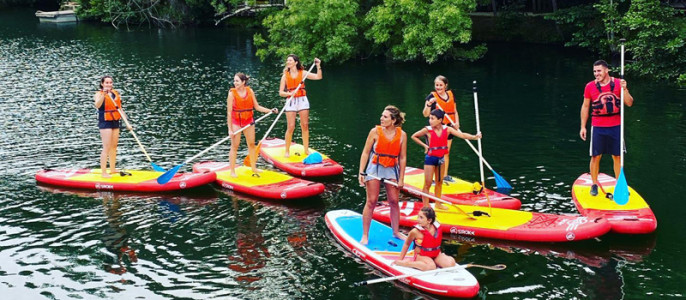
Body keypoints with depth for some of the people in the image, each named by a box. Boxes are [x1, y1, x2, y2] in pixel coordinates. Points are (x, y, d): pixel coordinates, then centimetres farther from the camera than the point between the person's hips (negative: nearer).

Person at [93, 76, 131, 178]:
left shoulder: (116, 94, 12)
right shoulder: (99, 94, -7)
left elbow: (120, 109, 17)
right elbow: (97, 105, -28)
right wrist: (103, 94, -42)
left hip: (115, 122, 7)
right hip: (105, 122, -7)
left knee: (114, 146, 12)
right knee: (106, 147, -11)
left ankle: (113, 169, 22)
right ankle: (104, 172, -11)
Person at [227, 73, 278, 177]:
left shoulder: (250, 91, -3)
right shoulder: (232, 93, -13)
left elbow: (257, 107, 4)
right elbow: (229, 112, -13)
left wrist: (270, 110, -7)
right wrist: (230, 129, -16)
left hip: (248, 121, 4)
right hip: (236, 122, -4)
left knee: (251, 144, 12)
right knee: (234, 146, -2)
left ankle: (253, 168, 27)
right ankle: (232, 171, 5)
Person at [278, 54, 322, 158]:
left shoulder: (302, 73, 4)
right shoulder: (285, 76, 3)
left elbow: (318, 77, -2)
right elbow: (281, 92, 0)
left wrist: (318, 66, -13)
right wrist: (289, 93, -19)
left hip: (302, 100, 1)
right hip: (291, 102, -1)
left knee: (305, 126, 2)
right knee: (291, 127, -7)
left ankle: (306, 150, 12)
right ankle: (287, 151, 4)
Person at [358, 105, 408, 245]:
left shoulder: (402, 135, -4)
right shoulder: (375, 131, -8)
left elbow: (402, 158, 1)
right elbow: (365, 153, -4)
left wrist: (401, 178, 0)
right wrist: (361, 173, -9)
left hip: (392, 170, 2)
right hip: (375, 168, -2)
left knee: (394, 201, 8)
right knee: (371, 201, 0)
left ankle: (396, 232, 25)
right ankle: (365, 235, 8)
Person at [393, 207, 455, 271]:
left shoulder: (437, 227, -7)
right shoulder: (415, 231, -19)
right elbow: (407, 244, -3)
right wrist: (400, 259, 3)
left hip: (436, 255, 5)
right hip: (422, 256, -5)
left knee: (451, 263, -17)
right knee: (431, 267, -37)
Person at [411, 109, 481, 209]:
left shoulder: (447, 129, -7)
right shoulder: (427, 130, -13)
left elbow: (462, 135, -15)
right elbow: (414, 136, 0)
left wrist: (474, 137, -29)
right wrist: (424, 145, -6)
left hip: (441, 158, 4)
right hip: (430, 157, -4)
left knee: (439, 182, 17)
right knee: (427, 184, -3)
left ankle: (438, 203, 33)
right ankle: (426, 207, 2)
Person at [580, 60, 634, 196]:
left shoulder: (618, 84, -1)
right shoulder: (590, 86, 0)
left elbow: (629, 103, -2)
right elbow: (585, 107, 7)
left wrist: (624, 89, -19)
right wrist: (583, 126, 5)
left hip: (615, 127, 1)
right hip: (598, 128, 0)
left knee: (617, 157, 6)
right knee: (596, 157, 1)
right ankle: (594, 185, 15)